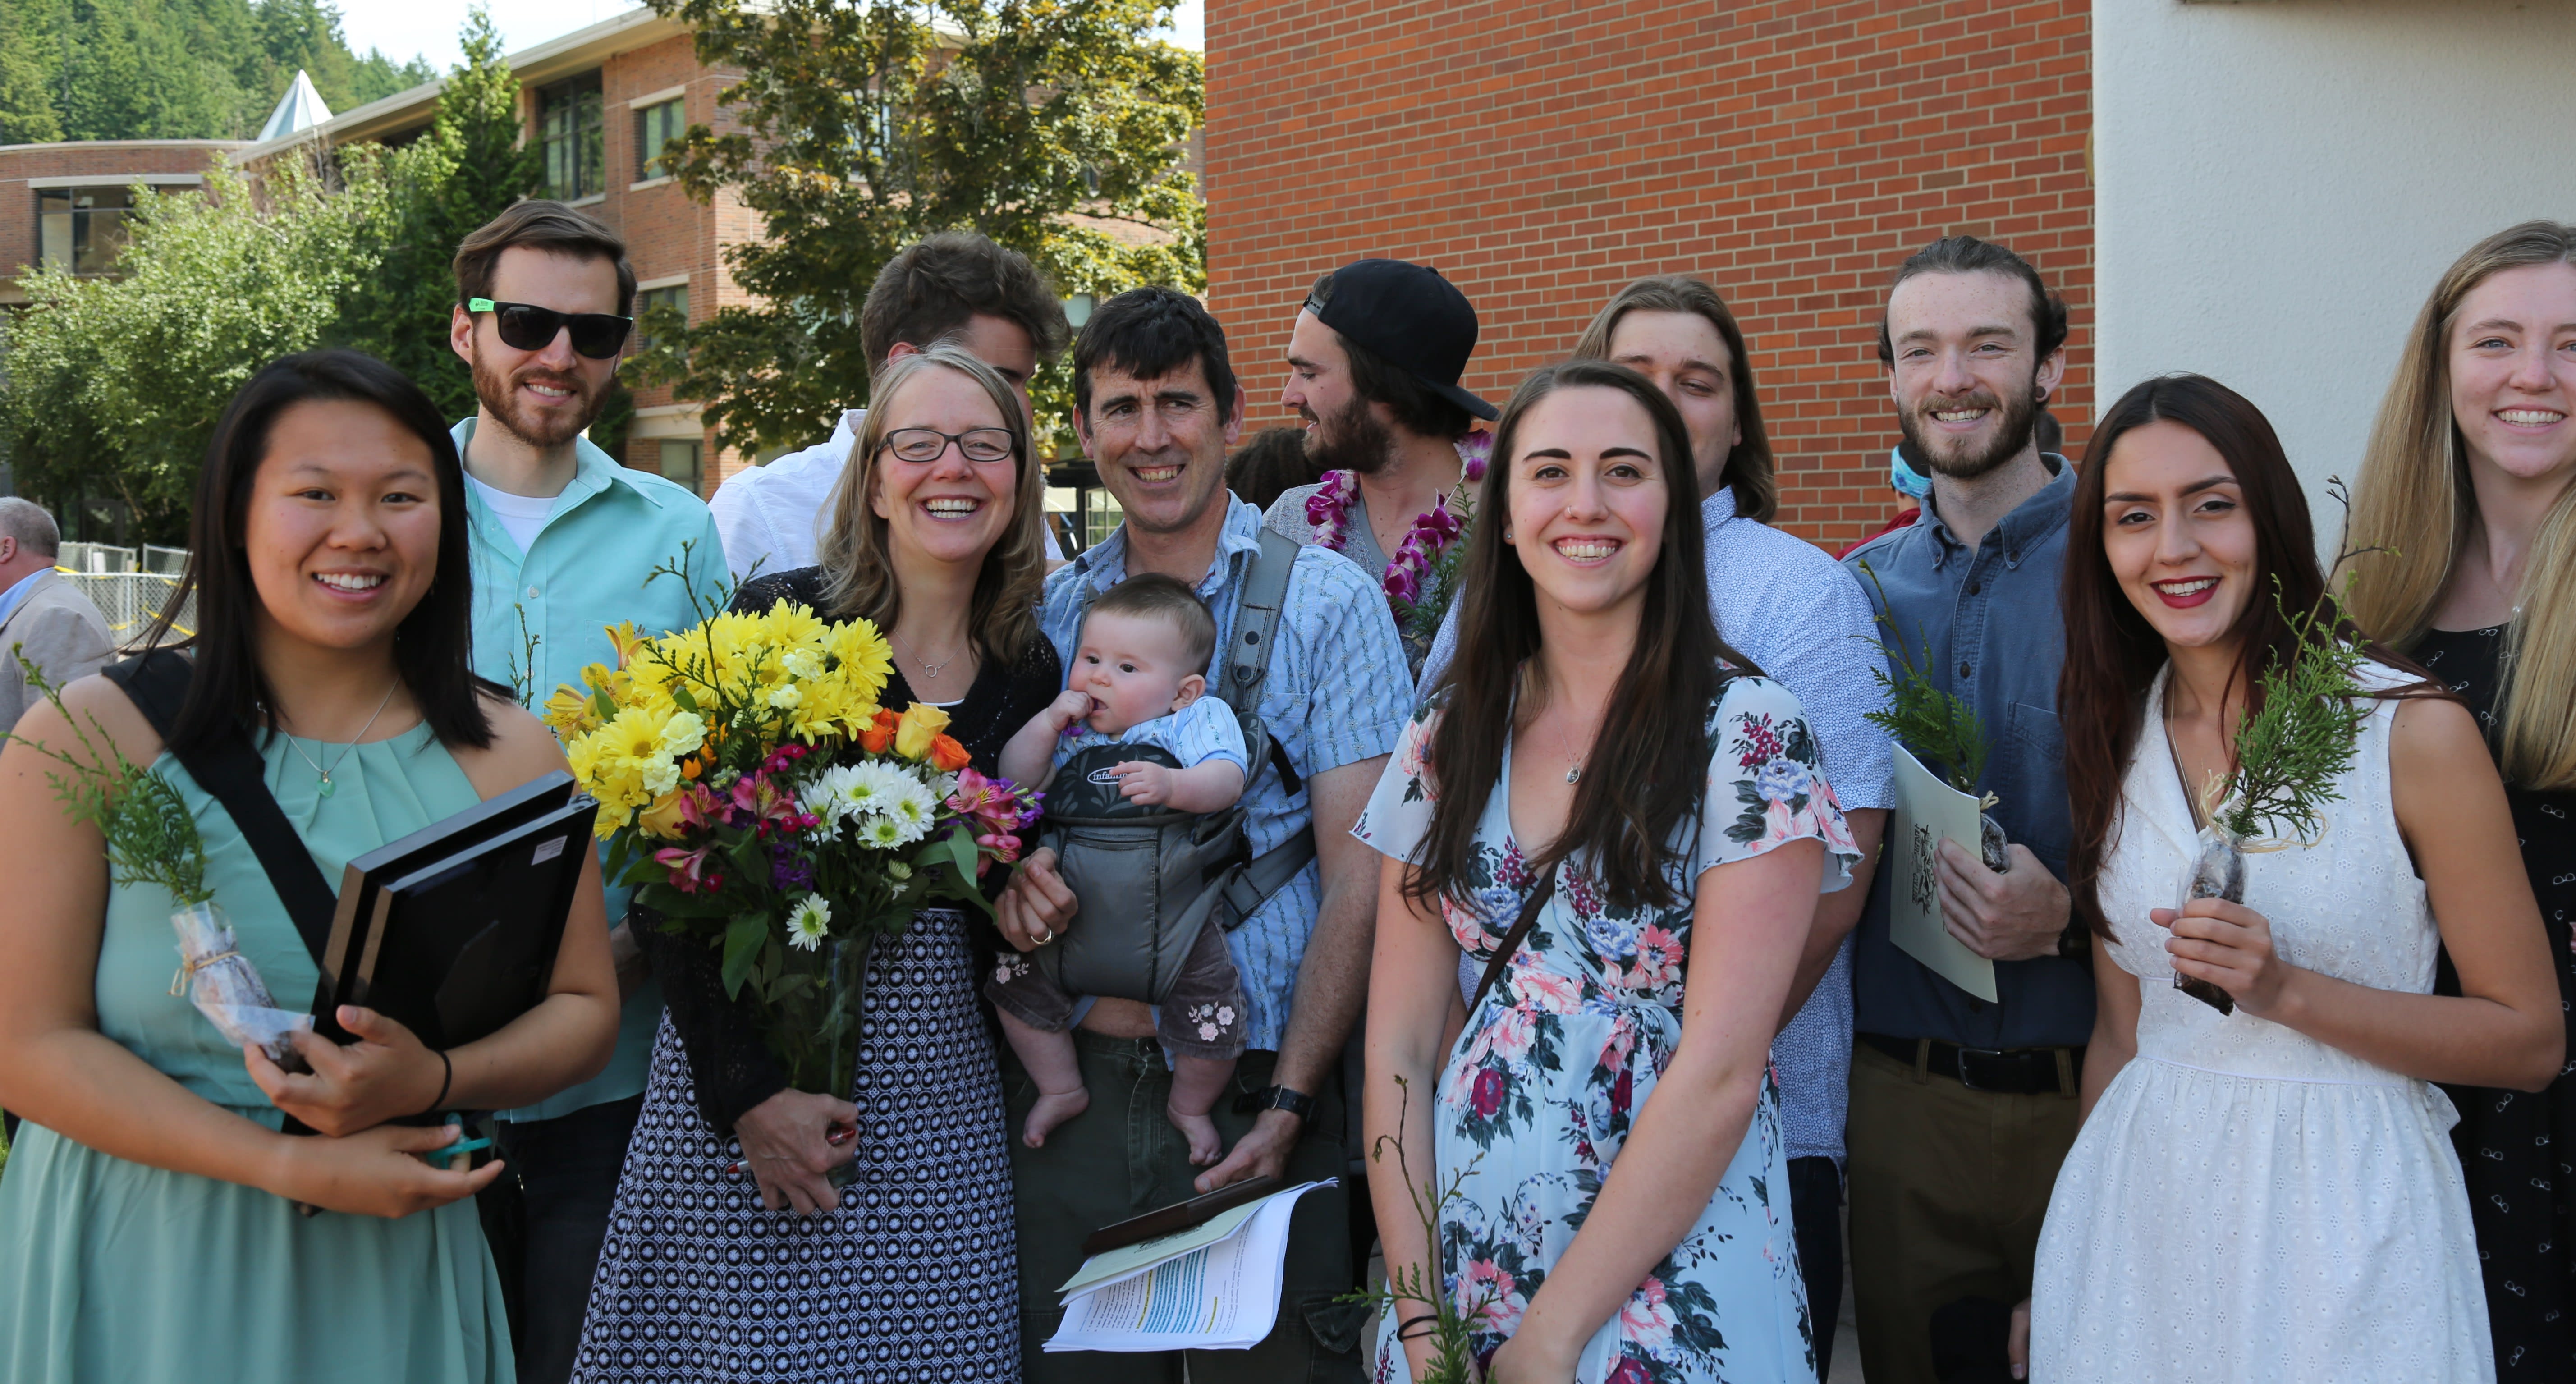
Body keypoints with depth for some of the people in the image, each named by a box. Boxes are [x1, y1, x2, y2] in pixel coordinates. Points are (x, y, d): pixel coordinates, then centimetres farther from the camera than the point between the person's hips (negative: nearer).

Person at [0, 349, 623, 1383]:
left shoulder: (508, 756, -1)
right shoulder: (93, 736, -8)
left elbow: (583, 1009, 3)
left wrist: (432, 1082, -18)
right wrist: (290, 1165, -18)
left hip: (388, 1276, 2)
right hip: (132, 1269, -2)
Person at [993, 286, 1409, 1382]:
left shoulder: (1326, 601, -3)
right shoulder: (1052, 613, 9)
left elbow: (1357, 879, -8)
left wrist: (1289, 1105, -16)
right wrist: (1007, 872, -8)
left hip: (1255, 1095, -3)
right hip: (1072, 1086, 3)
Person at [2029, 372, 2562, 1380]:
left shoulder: (2413, 730, -10)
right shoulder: (2111, 740, 4)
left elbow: (2531, 1041, -8)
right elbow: (2119, 1031, 10)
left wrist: (2286, 989, -19)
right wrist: (2069, 1254, 7)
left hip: (2342, 1209, -4)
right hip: (2144, 1202, 4)